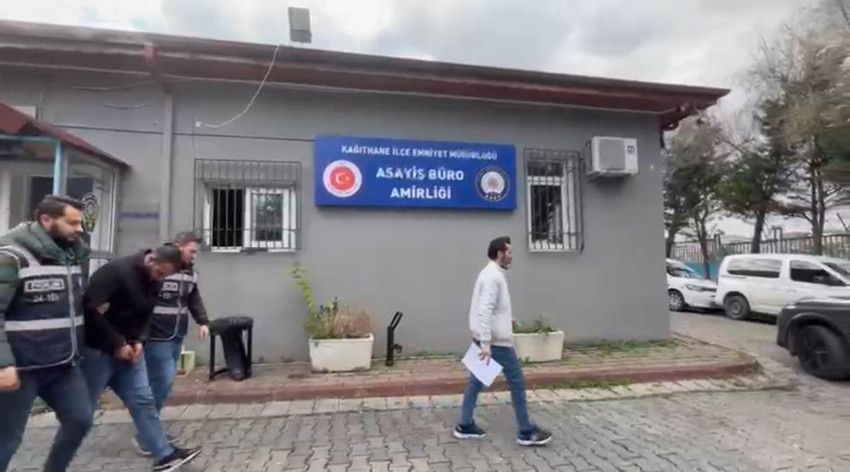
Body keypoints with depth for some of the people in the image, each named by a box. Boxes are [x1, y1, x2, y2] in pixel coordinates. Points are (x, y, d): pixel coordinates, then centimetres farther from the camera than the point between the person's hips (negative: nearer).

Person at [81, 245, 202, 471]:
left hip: (128, 349, 7)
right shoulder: (116, 271, -22)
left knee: (143, 401, 6)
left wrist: (138, 340, -3)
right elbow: (91, 310, -25)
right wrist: (117, 344, -21)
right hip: (98, 350, -7)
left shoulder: (153, 281, 4)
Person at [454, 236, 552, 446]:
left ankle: (465, 426, 22)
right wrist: (486, 344, -30)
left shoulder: (490, 273, 13)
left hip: (485, 337, 10)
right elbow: (485, 311, -27)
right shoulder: (493, 276, -19)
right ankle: (526, 432, 12)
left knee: (477, 380, 13)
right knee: (517, 381, 1)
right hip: (496, 340, -10)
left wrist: (506, 320, 23)